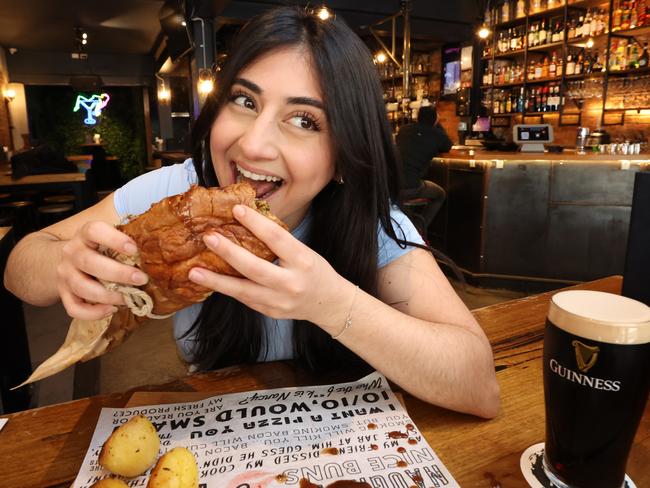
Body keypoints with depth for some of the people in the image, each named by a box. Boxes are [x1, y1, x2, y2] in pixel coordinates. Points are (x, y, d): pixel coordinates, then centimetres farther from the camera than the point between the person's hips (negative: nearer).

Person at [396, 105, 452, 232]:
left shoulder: (404, 129, 13)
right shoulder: (437, 134, 3)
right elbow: (448, 147, 25)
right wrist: (437, 125, 31)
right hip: (409, 188, -4)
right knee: (440, 195, 24)